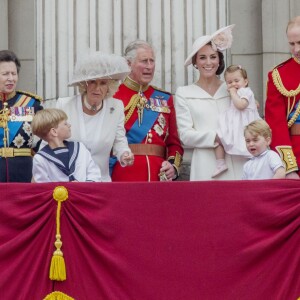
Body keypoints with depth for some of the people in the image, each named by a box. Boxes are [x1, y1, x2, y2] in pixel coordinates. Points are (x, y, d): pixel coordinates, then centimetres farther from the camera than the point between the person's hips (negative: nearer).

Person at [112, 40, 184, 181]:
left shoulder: (165, 99, 14)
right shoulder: (113, 96, 1)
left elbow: (174, 142, 12)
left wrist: (173, 165, -3)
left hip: (159, 176, 3)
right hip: (124, 175, -3)